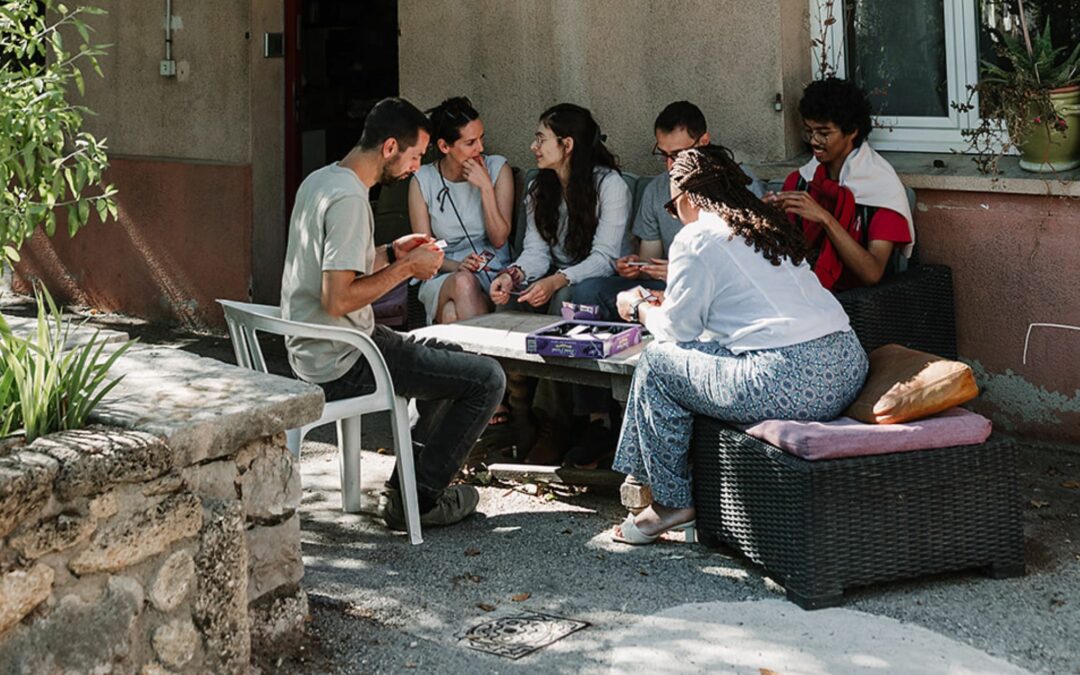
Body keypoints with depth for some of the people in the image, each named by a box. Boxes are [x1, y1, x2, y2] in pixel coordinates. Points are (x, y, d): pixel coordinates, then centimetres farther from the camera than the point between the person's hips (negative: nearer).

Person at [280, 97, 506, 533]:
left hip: (311, 350, 11)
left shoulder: (319, 180, 10)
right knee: (487, 378, -8)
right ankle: (416, 500, 1)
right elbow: (338, 300, -27)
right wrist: (406, 269, -16)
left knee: (450, 358, 28)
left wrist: (392, 253, 11)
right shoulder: (349, 199, -22)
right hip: (341, 364, -11)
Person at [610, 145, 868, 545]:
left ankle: (670, 502, 16)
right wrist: (672, 299, 42)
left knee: (658, 362, 9)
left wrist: (640, 309, 24)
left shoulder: (696, 238, -2)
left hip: (788, 381, -9)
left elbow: (677, 328, 3)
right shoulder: (769, 224, 22)